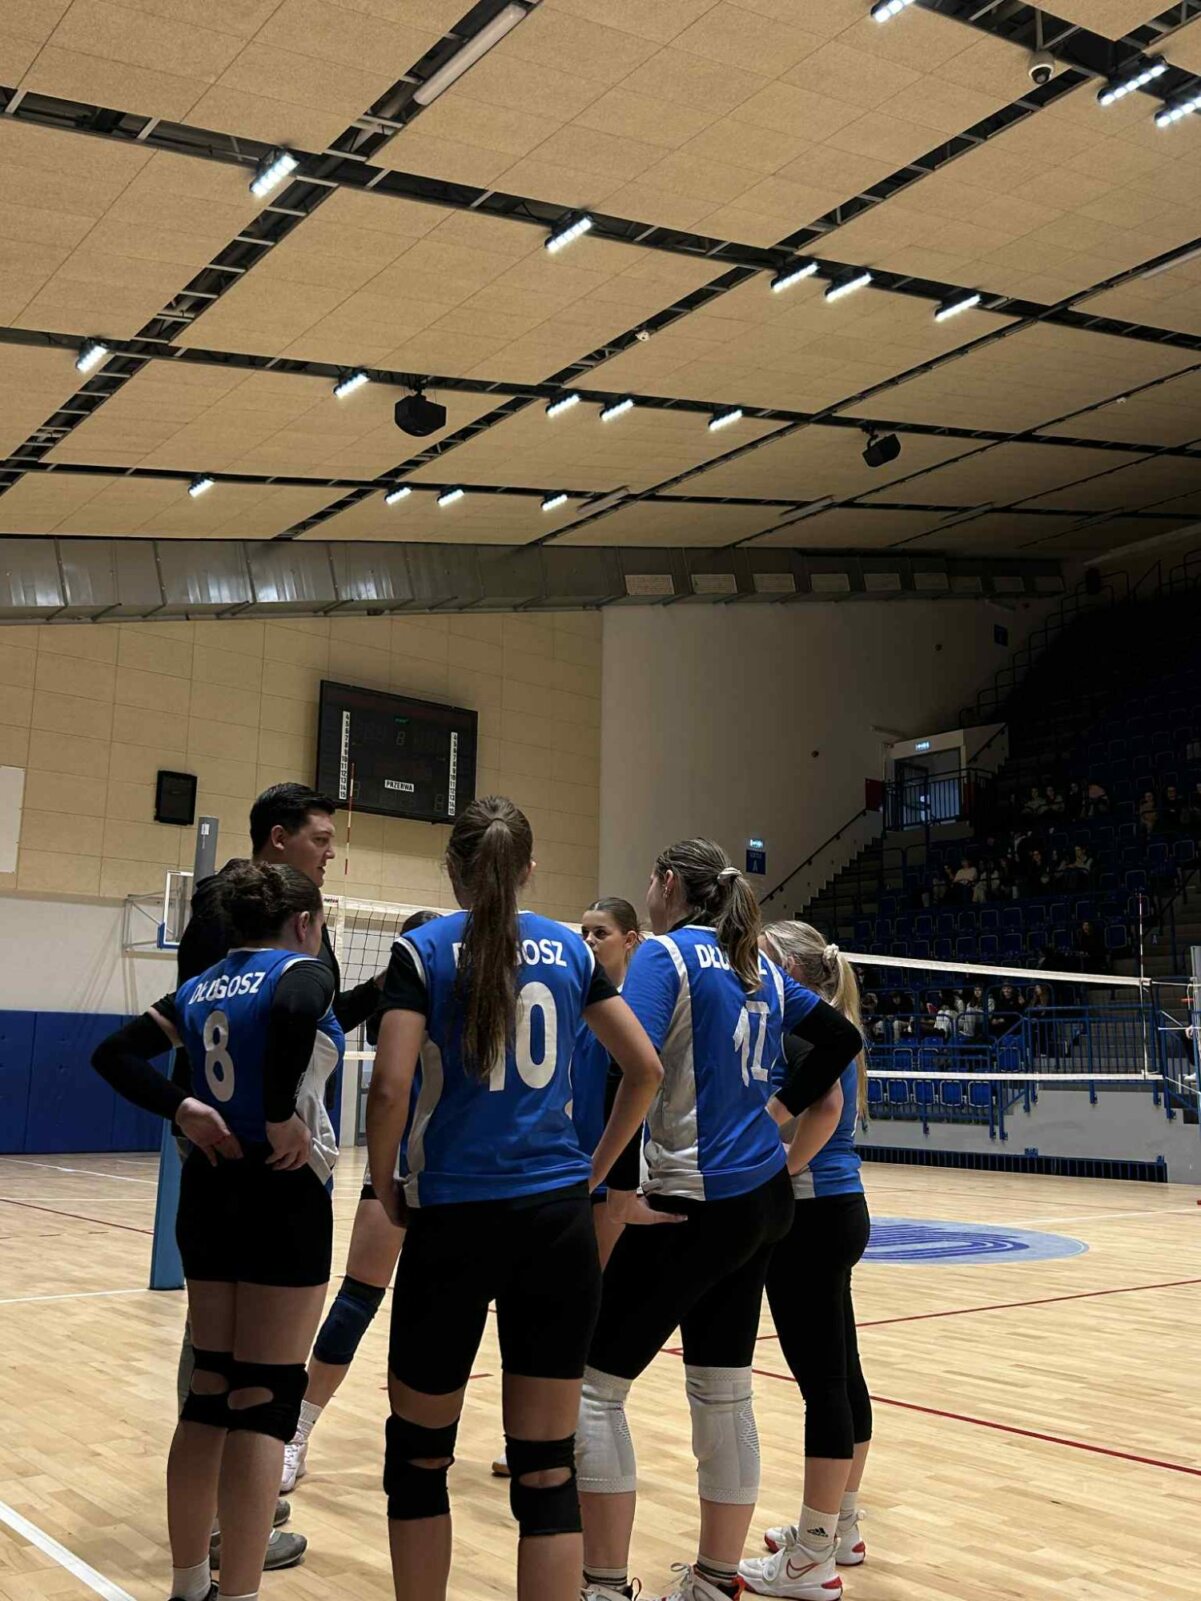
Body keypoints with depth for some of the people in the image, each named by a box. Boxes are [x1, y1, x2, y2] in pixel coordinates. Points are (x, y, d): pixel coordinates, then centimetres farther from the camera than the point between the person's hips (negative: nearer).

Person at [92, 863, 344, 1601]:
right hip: (284, 1198, -7)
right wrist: (283, 1117, -22)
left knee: (209, 1390, 15)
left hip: (210, 1193, 7)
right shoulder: (302, 971, -8)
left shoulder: (203, 988, 12)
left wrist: (184, 1109, -2)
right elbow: (294, 1015, -32)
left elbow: (114, 1053, 7)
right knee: (265, 1400, -1)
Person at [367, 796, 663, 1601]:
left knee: (419, 1454, 17)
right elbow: (646, 1069, 7)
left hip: (454, 1219, -3)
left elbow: (390, 1090, -13)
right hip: (558, 1220, 3)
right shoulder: (569, 948, 7)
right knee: (548, 1468, 7)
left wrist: (386, 1190, 2)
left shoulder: (424, 949, -3)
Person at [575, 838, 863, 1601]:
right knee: (725, 1394, 15)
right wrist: (781, 1108, 15)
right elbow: (844, 1037, 20)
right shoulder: (760, 965, 11)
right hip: (762, 1199, 8)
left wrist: (621, 1188, -20)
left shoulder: (667, 953, -11)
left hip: (694, 1207, -8)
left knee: (595, 1383, 3)